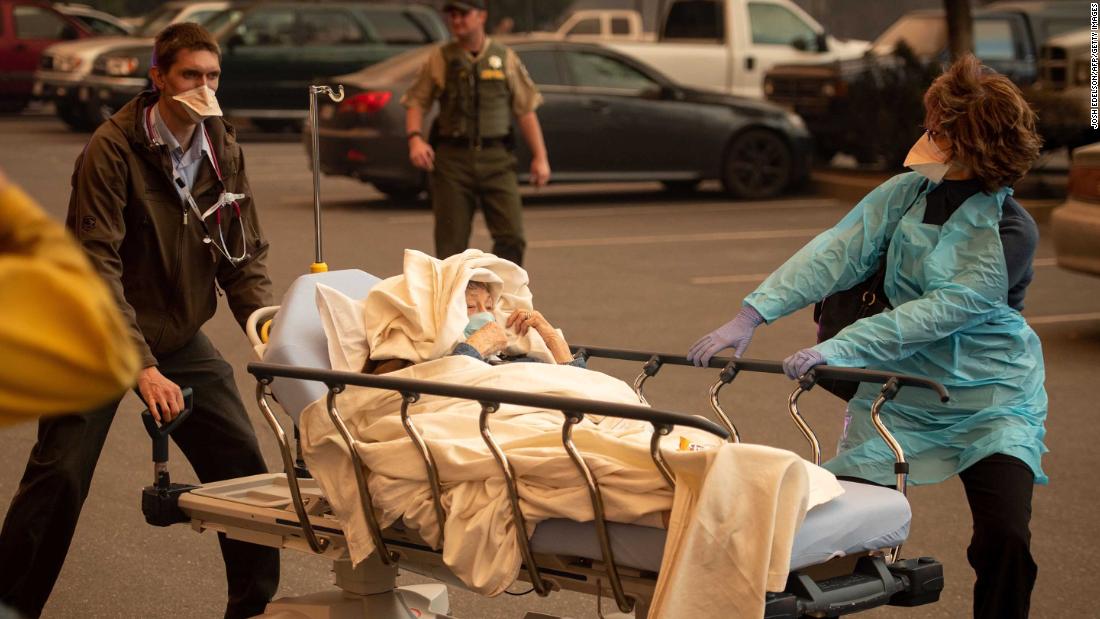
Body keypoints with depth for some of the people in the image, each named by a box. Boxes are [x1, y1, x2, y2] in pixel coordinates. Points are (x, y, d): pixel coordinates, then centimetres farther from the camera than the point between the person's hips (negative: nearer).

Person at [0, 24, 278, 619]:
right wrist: (142, 368, -32)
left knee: (243, 465, 1)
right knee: (58, 478, -6)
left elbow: (244, 255, 4)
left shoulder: (224, 150, -1)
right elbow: (98, 266, -24)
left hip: (180, 339, 5)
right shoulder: (113, 149, -18)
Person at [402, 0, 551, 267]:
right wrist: (415, 138, -14)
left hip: (496, 158, 1)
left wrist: (540, 156, 3)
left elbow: (526, 110, 8)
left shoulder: (505, 58, 8)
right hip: (452, 158, 0)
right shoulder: (439, 60, 6)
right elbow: (415, 102, 5)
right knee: (451, 242, 2)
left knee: (511, 237, -8)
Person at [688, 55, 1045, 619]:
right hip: (900, 394, 3)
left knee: (1004, 540, -17)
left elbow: (940, 311, -26)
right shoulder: (905, 194, -3)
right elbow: (836, 253, -13)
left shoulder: (1010, 232, -17)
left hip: (990, 401, -3)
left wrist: (839, 349, -34)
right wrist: (751, 315, -25)